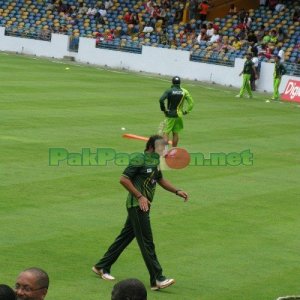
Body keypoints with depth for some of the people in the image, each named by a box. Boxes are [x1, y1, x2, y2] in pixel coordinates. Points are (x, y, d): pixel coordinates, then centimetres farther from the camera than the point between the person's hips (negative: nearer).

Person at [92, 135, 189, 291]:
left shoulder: (155, 161, 13)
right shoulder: (139, 160, -15)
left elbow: (160, 180, 27)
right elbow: (123, 179, -18)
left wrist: (177, 191, 15)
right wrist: (140, 197, -21)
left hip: (144, 206, 10)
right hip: (137, 206, -10)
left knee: (125, 237, 16)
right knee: (146, 242, -8)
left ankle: (102, 267, 27)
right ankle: (157, 279, -8)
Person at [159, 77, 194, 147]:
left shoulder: (169, 91, -8)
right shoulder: (184, 91, 3)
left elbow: (161, 100, -22)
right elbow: (191, 103, 1)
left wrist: (163, 109, -10)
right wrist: (186, 111, 7)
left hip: (170, 115, -4)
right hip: (179, 115, 4)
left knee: (166, 133, -4)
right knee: (175, 133, 12)